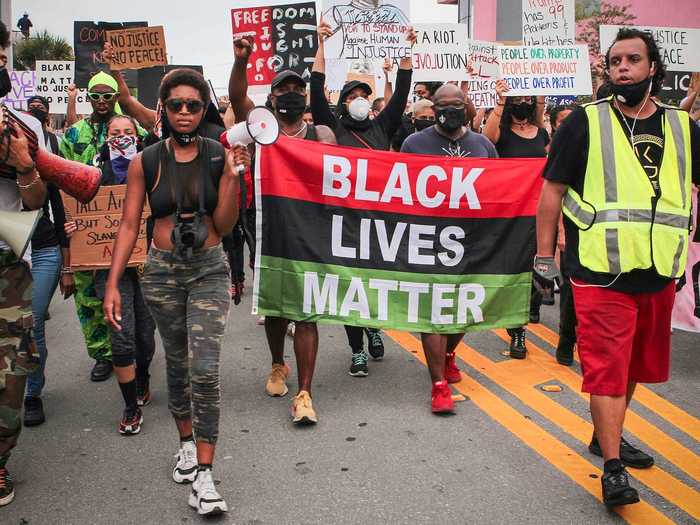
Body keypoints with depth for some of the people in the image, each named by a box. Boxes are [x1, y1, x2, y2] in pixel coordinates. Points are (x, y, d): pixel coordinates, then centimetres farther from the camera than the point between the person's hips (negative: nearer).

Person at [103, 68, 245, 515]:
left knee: (205, 369, -10)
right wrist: (113, 284, -6)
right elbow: (129, 226, 0)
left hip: (209, 270, -1)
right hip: (162, 271, 2)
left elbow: (224, 226, -3)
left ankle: (203, 473, -2)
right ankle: (188, 443, 36)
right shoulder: (145, 162, -2)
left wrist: (233, 176, -15)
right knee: (177, 361, 15)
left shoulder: (220, 156, -3)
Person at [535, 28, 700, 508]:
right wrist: (545, 257, -4)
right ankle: (613, 468, 3)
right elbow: (553, 190, -1)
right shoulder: (585, 122, -2)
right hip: (601, 271, -5)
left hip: (659, 271, 5)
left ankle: (607, 435, 36)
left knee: (636, 363, 17)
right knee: (607, 366, -5)